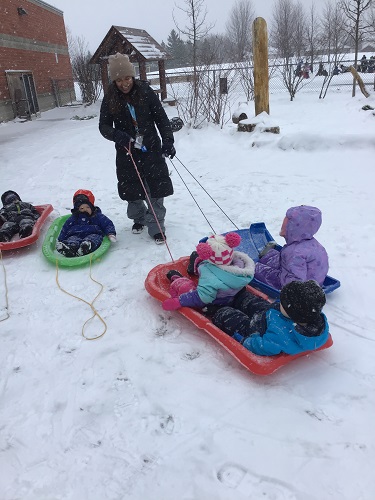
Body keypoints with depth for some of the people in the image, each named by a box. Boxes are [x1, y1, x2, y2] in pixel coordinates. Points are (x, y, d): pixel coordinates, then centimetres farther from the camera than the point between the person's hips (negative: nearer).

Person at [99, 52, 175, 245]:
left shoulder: (145, 91, -6)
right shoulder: (110, 98, -3)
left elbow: (161, 118, -3)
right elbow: (104, 126, -1)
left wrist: (168, 140, -14)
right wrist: (117, 135, -22)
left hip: (151, 149, -1)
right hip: (127, 153, 1)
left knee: (155, 190, -1)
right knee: (132, 191, 11)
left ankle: (156, 227, 12)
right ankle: (139, 218, 37)